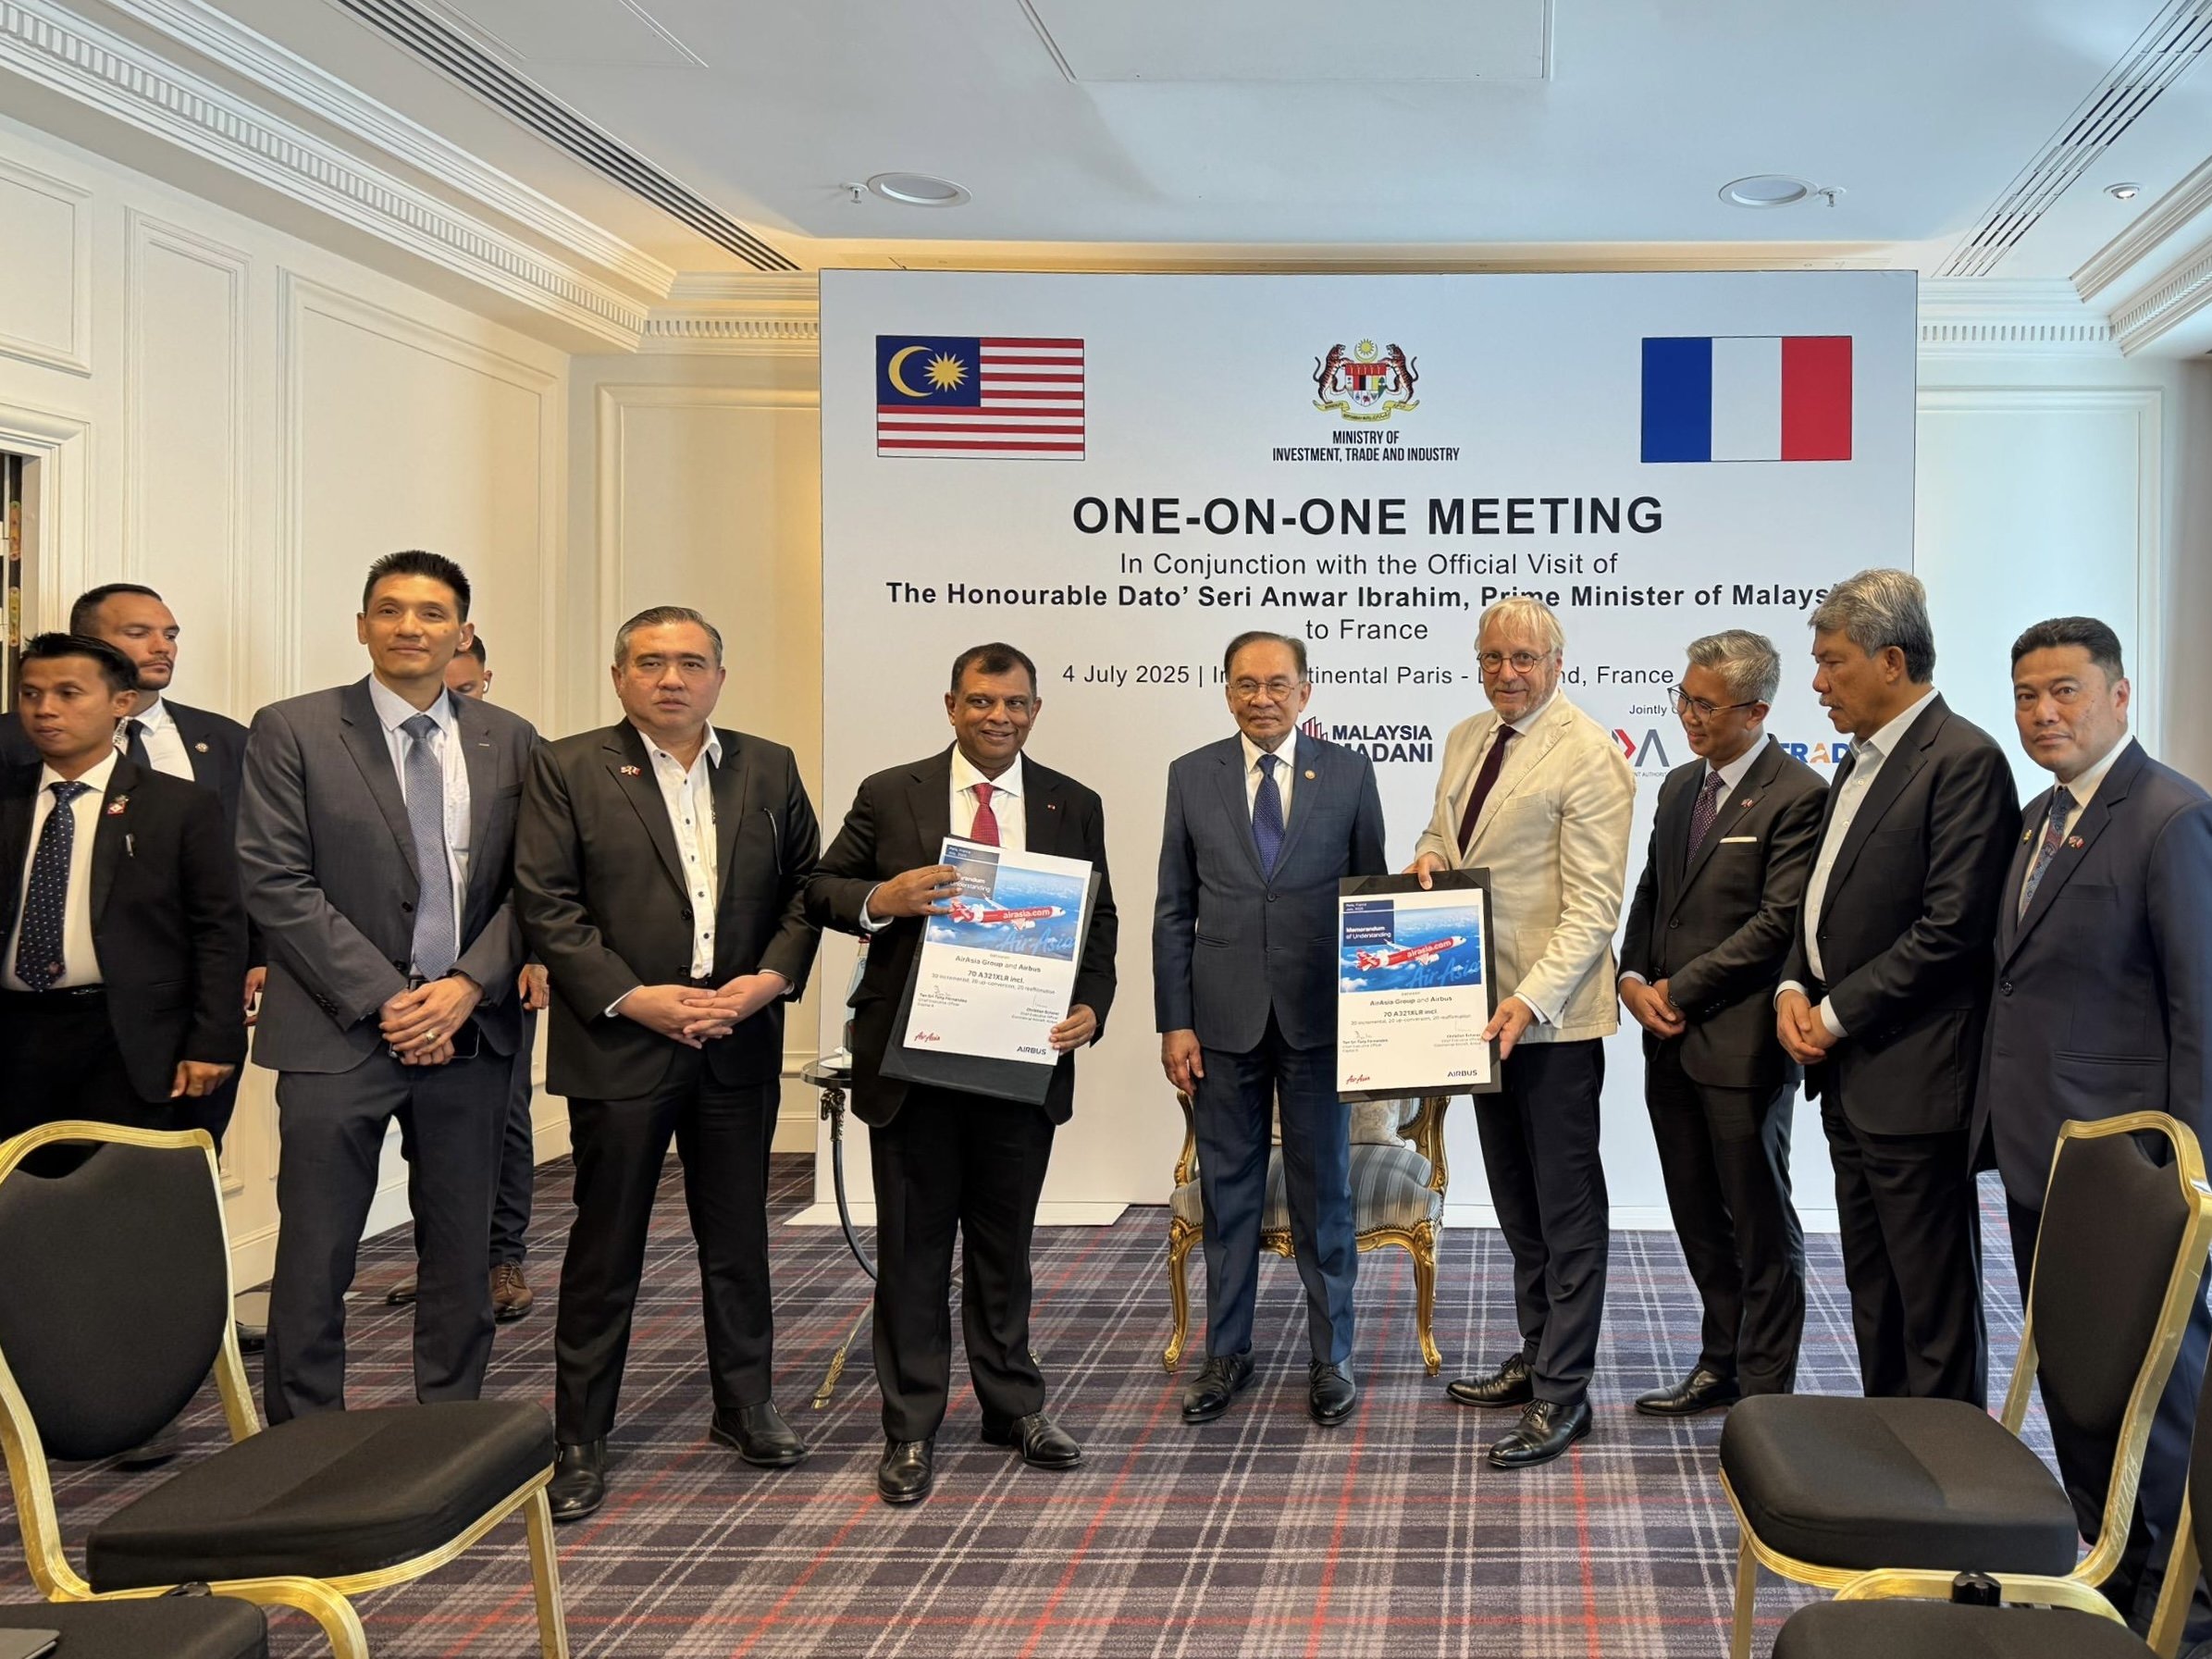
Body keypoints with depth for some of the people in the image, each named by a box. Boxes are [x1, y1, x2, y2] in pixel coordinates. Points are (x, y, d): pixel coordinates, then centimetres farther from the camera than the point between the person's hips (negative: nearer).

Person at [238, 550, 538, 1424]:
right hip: (337, 1033, -3)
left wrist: (469, 985, -9)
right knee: (315, 1256, 1)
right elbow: (276, 884, -8)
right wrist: (384, 1000, -12)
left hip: (468, 1027, 3)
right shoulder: (292, 731, -2)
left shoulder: (509, 741, 7)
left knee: (461, 1253, 10)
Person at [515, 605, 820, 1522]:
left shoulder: (769, 769, 9)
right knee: (605, 1246, 4)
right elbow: (546, 904, -7)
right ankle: (580, 1439, 14)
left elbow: (805, 885, 9)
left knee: (739, 1235, 13)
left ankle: (746, 1406, 28)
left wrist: (772, 977, -7)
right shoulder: (568, 769, -2)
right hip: (619, 1044, -3)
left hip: (740, 1044, 3)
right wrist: (631, 998, -14)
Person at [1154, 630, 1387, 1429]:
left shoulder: (1349, 773, 1)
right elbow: (1174, 911, 4)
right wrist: (1174, 1022, -2)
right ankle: (1226, 1353, 23)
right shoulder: (1192, 776, 3)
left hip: (1318, 1015, -1)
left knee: (1324, 1190, 8)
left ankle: (1330, 1358, 20)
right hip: (1224, 1018, 1)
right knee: (1227, 1190, 10)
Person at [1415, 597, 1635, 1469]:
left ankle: (1562, 1394, 7)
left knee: (1567, 1203, 1)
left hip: (1553, 1013, -8)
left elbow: (1593, 907, -18)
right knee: (1516, 1198, 17)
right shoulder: (1465, 741, 11)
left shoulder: (1589, 756, -14)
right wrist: (1430, 855, 0)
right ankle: (1536, 1358, 30)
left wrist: (1531, 1001, -28)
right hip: (1485, 1002, 8)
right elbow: (1442, 833, 25)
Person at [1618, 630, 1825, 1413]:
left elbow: (1779, 922, -17)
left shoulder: (1798, 796, -12)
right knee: (1698, 1218, 16)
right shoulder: (1680, 786, 14)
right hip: (1672, 1041, 8)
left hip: (1741, 1045, -8)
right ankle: (1720, 1364, 29)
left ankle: (1766, 1389, 14)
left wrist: (1680, 989, -14)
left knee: (1761, 1223, 3)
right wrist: (1634, 978, 1)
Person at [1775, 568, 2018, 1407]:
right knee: (1873, 1291, 17)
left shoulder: (1963, 760, -14)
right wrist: (1794, 988, 3)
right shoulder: (1860, 762, 16)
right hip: (1850, 1077, 10)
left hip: (1912, 1080, -10)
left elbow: (1952, 928, -20)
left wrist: (1838, 1016, -15)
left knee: (1935, 1305, -1)